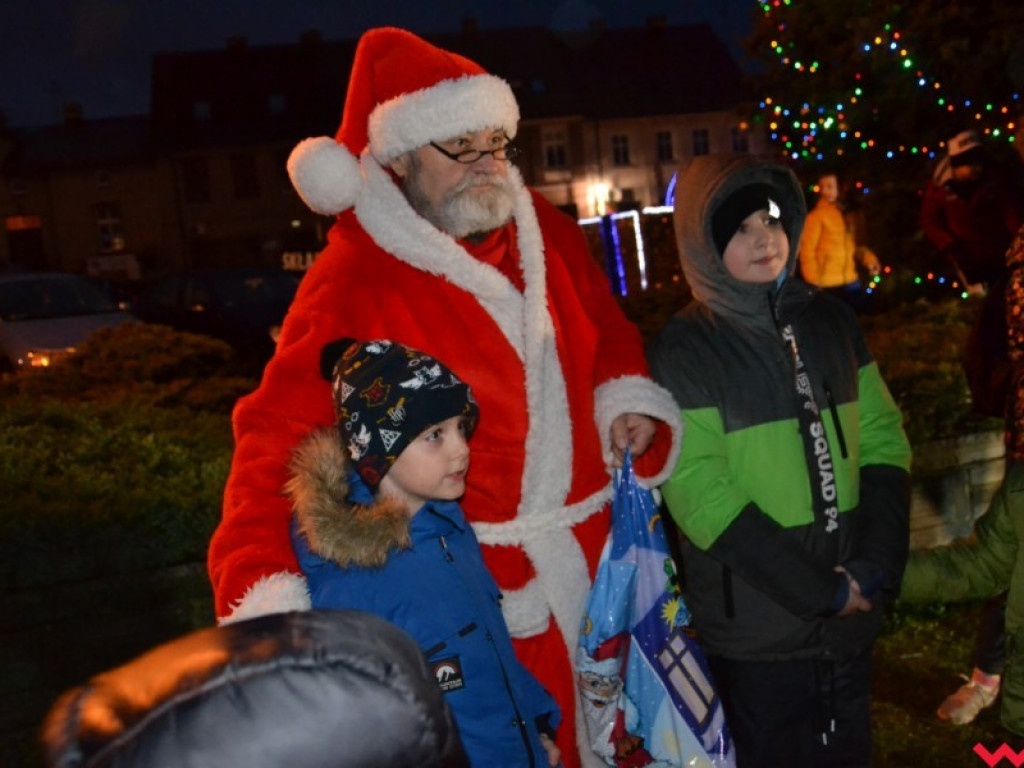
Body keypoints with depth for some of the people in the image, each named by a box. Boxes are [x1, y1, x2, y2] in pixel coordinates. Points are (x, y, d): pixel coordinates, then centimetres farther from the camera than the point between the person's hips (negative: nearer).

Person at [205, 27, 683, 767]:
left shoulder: (544, 229, 3)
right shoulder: (352, 286, -16)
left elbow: (605, 325, 19)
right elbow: (276, 442, -19)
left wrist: (628, 397, 0)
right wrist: (267, 600, -30)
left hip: (592, 552, 6)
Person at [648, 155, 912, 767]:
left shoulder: (830, 319, 3)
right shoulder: (684, 349, -11)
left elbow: (884, 442, 3)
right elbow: (699, 494, -15)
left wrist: (876, 566, -10)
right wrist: (818, 590, -15)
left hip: (852, 616, 4)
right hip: (757, 631, -4)